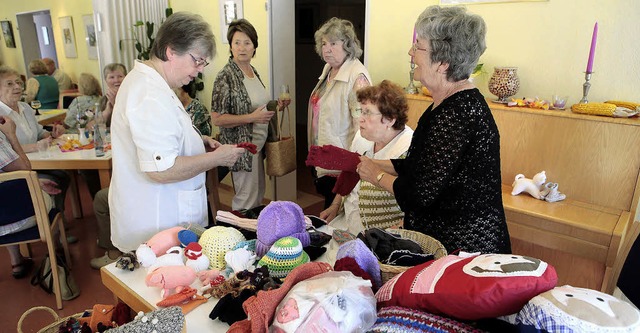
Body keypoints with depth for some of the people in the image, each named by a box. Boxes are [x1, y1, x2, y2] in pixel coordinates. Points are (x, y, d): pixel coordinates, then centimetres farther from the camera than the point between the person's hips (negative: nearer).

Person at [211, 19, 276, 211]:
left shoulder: (253, 71, 9)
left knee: (259, 194, 19)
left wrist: (275, 106, 8)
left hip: (258, 142, 8)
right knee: (247, 199, 2)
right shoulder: (226, 76, -15)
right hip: (242, 145, -8)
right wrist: (252, 118, -24)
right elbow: (217, 119, -18)